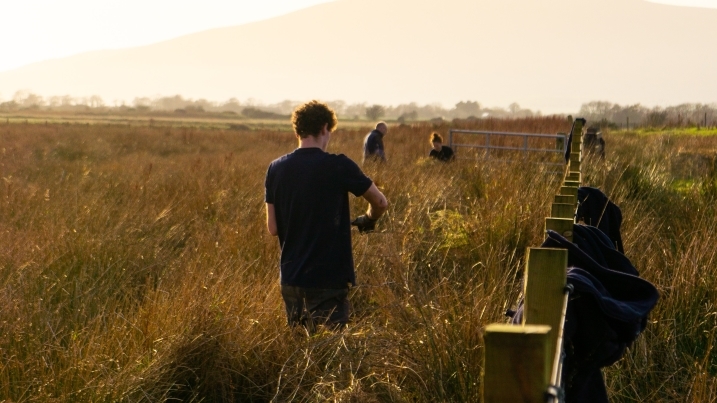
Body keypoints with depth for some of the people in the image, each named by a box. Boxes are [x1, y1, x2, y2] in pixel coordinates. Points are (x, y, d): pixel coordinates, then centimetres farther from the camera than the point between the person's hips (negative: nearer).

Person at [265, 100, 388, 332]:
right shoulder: (339, 166, -11)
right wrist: (368, 220, 21)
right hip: (329, 278, -5)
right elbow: (380, 203, 0)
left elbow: (273, 228, 4)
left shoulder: (276, 169, 1)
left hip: (290, 278, 5)